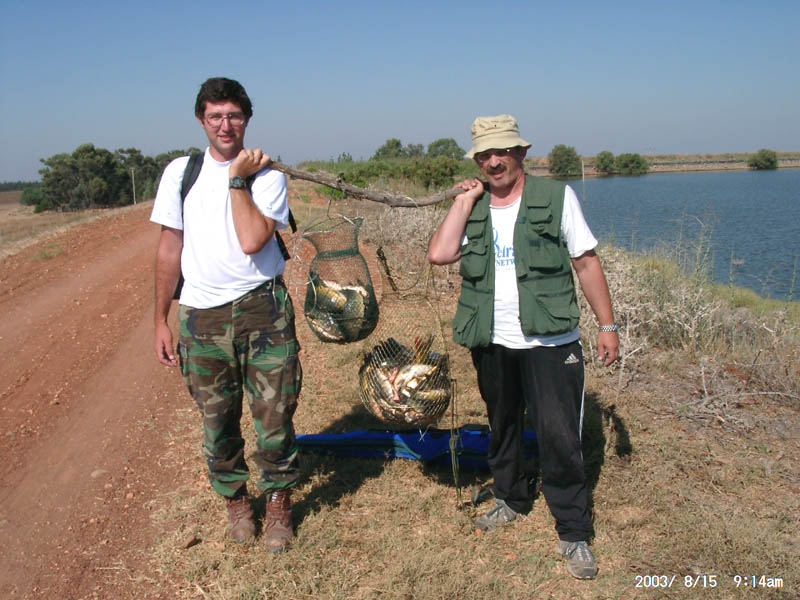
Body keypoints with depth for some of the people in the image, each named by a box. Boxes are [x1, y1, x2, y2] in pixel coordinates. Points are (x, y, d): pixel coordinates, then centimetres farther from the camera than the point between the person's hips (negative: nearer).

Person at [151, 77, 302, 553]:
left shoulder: (267, 175, -2)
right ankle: (235, 497, 34)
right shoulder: (180, 171, 5)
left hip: (262, 309, -2)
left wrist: (237, 178, -13)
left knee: (274, 414, 2)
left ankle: (279, 500, 24)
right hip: (201, 315, 2)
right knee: (218, 419, 11)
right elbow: (170, 248, 8)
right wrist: (161, 319, 7)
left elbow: (252, 241, -18)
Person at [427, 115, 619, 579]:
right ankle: (511, 498, 42)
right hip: (491, 344, 4)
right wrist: (465, 200, -7)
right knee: (502, 426, 20)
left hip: (550, 342, -4)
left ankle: (574, 533, 13)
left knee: (559, 436, -3)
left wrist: (608, 325, -4)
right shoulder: (472, 208, 5)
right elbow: (440, 254, -12)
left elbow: (586, 263, -2)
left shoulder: (556, 197, -3)